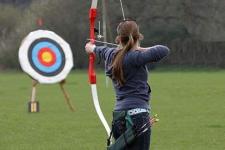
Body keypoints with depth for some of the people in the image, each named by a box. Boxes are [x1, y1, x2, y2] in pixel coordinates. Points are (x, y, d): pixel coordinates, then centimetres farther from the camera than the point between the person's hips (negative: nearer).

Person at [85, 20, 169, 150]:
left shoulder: (112, 55, 10)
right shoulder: (134, 57, -12)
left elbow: (102, 50, 35)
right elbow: (164, 51, -21)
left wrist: (92, 48, 58)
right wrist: (142, 50, -3)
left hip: (120, 118, 8)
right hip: (137, 116, -8)